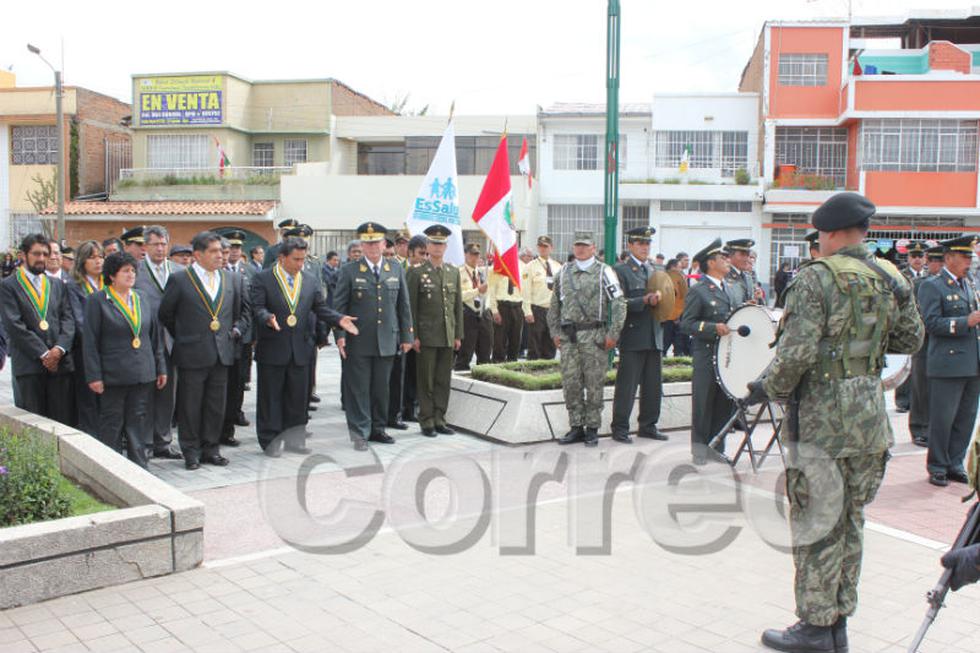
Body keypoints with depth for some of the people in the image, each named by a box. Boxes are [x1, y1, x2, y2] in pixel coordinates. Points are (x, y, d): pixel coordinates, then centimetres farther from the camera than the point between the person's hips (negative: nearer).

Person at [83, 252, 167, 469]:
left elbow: (155, 335, 13)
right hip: (113, 375, -4)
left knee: (139, 422, 7)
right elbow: (90, 342, -5)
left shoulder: (142, 298, 10)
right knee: (112, 426, 5)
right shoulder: (97, 300, -3)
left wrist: (161, 368, 9)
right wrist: (94, 376, -10)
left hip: (143, 374, 4)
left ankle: (139, 467, 16)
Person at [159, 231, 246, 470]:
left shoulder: (228, 278, 10)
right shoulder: (179, 280, -5)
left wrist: (236, 330, 8)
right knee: (190, 406, 4)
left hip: (222, 353, 4)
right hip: (192, 354, -4)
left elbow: (239, 312, 21)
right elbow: (165, 315, 3)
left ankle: (211, 448, 21)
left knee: (216, 406, 10)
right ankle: (191, 451, 16)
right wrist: (182, 336, 5)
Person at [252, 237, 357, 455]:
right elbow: (257, 307, -12)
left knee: (298, 396, 11)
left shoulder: (310, 280, 9)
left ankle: (293, 439, 23)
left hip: (300, 349, 4)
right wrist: (268, 318, -33)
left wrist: (339, 319, -7)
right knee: (270, 396, 5)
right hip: (272, 349, -4)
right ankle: (271, 441, 16)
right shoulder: (263, 279, -5)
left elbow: (320, 308, 10)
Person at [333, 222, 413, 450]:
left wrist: (406, 336, 8)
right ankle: (360, 432, 8)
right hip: (358, 342, -3)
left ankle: (377, 428, 23)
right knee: (359, 388, 0)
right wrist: (340, 335, -9)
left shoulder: (396, 269, 9)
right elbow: (339, 305, -1)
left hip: (387, 341, 3)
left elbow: (403, 305, 11)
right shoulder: (349, 271, 0)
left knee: (382, 387, 10)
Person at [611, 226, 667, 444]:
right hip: (633, 337, -7)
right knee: (627, 385, -3)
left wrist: (659, 300, 2)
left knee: (653, 385, 11)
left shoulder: (653, 270, 17)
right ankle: (620, 428, 5)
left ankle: (648, 425, 22)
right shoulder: (620, 270, -5)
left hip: (654, 336, 7)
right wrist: (645, 300, -22)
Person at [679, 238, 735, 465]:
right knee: (703, 402, 1)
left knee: (725, 402, 11)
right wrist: (713, 328, -22)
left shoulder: (728, 289, 17)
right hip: (707, 356, -7)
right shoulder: (697, 291, -7)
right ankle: (700, 448, 12)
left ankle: (716, 446, 22)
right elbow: (686, 323, -13)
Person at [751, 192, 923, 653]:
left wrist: (769, 388, -5)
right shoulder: (891, 279, 5)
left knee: (817, 525, 3)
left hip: (823, 417, -7)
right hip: (870, 416, 7)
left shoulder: (817, 278, -15)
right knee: (851, 521, 16)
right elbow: (912, 339, 16)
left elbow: (797, 352, -21)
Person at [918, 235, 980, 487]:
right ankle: (937, 467, 11)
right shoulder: (931, 286, -6)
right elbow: (931, 323, -15)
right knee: (942, 419, -1)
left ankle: (955, 464, 21)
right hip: (948, 364, -7)